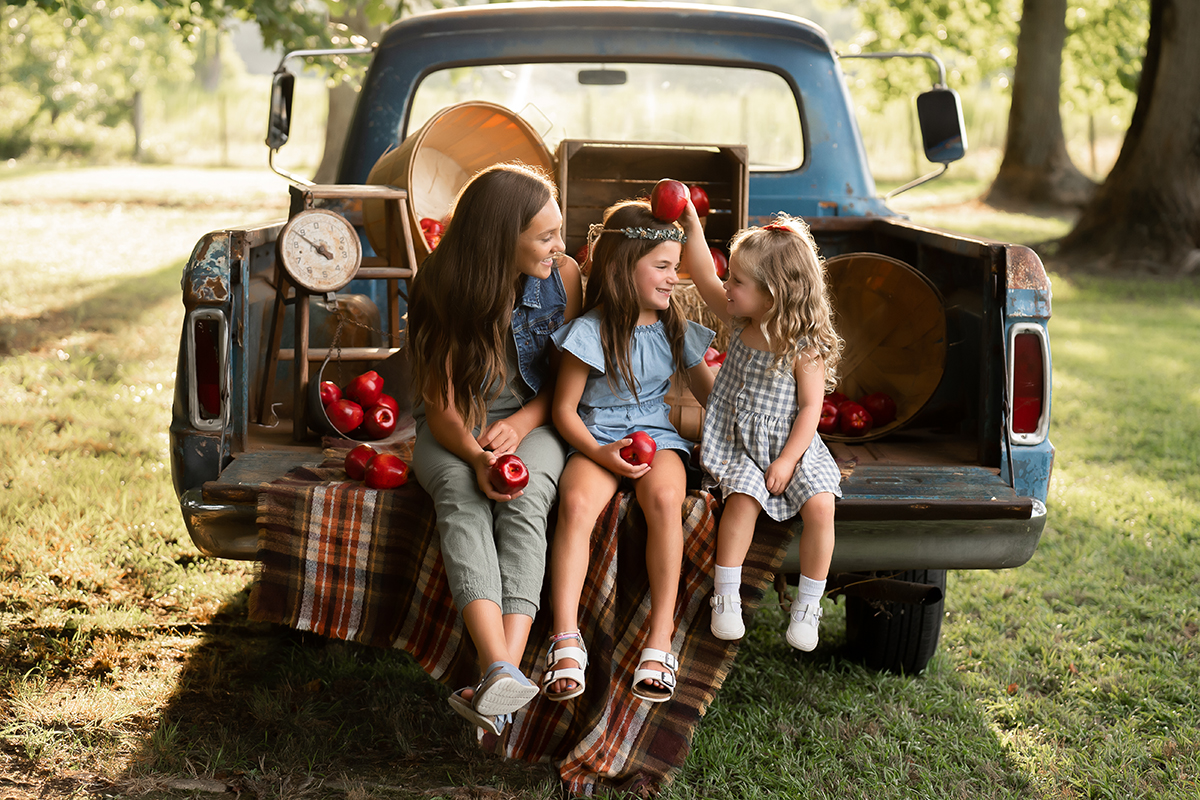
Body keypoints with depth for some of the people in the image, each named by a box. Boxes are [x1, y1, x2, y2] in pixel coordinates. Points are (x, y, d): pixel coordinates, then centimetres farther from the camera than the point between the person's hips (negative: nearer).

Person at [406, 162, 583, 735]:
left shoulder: (563, 276, -7)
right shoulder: (442, 286, -13)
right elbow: (441, 404, -13)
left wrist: (520, 423, -18)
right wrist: (476, 457, -34)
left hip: (533, 422, 1)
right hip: (456, 431, -1)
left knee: (525, 500, -33)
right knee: (461, 496, -35)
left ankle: (504, 669, -48)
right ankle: (502, 673, -52)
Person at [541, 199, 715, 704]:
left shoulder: (676, 330, 8)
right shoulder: (592, 331, -6)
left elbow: (708, 392, 19)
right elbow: (564, 409, -4)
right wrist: (599, 453, -20)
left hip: (656, 432, 2)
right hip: (596, 438, -2)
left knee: (664, 496, -33)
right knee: (576, 502, -34)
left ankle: (660, 640, -29)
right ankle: (566, 640, -33)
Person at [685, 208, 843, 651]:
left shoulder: (804, 347, -13)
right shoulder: (741, 322, 2)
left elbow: (810, 407, -13)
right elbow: (705, 280, 8)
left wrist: (787, 460, -20)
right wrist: (691, 223, 2)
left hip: (791, 445, -3)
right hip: (741, 444, 3)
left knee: (820, 505, -24)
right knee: (742, 497, -26)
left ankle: (807, 606, -10)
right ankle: (726, 597, -17)